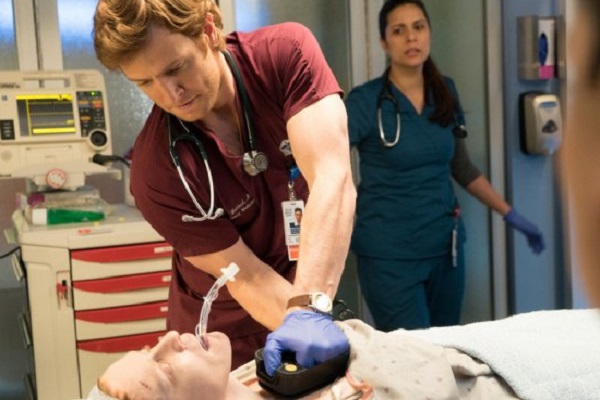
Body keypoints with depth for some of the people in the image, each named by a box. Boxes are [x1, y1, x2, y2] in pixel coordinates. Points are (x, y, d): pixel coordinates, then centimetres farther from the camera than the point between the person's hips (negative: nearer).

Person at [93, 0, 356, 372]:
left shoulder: (287, 53, -21)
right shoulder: (155, 170, -24)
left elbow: (333, 180, -32)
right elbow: (247, 276, -19)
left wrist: (309, 308, -42)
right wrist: (297, 320, -37)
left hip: (318, 296, 2)